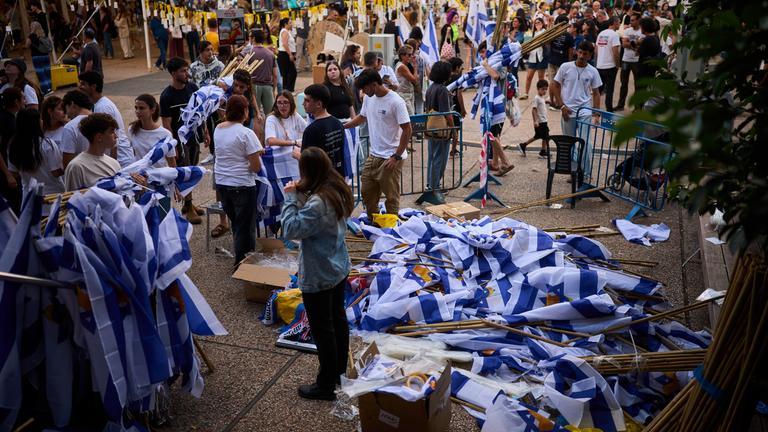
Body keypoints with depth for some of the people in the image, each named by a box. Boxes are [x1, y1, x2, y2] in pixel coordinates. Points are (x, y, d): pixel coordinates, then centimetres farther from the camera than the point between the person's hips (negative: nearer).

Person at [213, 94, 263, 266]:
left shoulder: (218, 129, 3)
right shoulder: (246, 133, -18)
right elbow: (256, 167, -17)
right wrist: (257, 154, 3)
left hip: (221, 183, 7)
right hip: (242, 186, -7)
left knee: (235, 223, 22)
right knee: (245, 226, 9)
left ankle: (240, 258, 34)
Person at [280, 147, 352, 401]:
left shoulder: (318, 203, -30)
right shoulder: (337, 190, -1)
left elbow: (290, 229, -26)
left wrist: (291, 198, -18)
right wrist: (300, 196, -3)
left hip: (318, 277, -9)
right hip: (339, 268, 10)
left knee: (322, 329, 5)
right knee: (338, 318, 22)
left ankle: (326, 385, 20)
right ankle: (340, 370, 40)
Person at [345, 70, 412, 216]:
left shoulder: (396, 102, -18)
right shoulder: (368, 98, 4)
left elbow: (407, 130, -17)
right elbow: (362, 117, 23)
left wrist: (396, 157, -18)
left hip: (390, 158, -8)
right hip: (372, 155, 8)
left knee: (391, 197, 3)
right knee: (366, 192, 16)